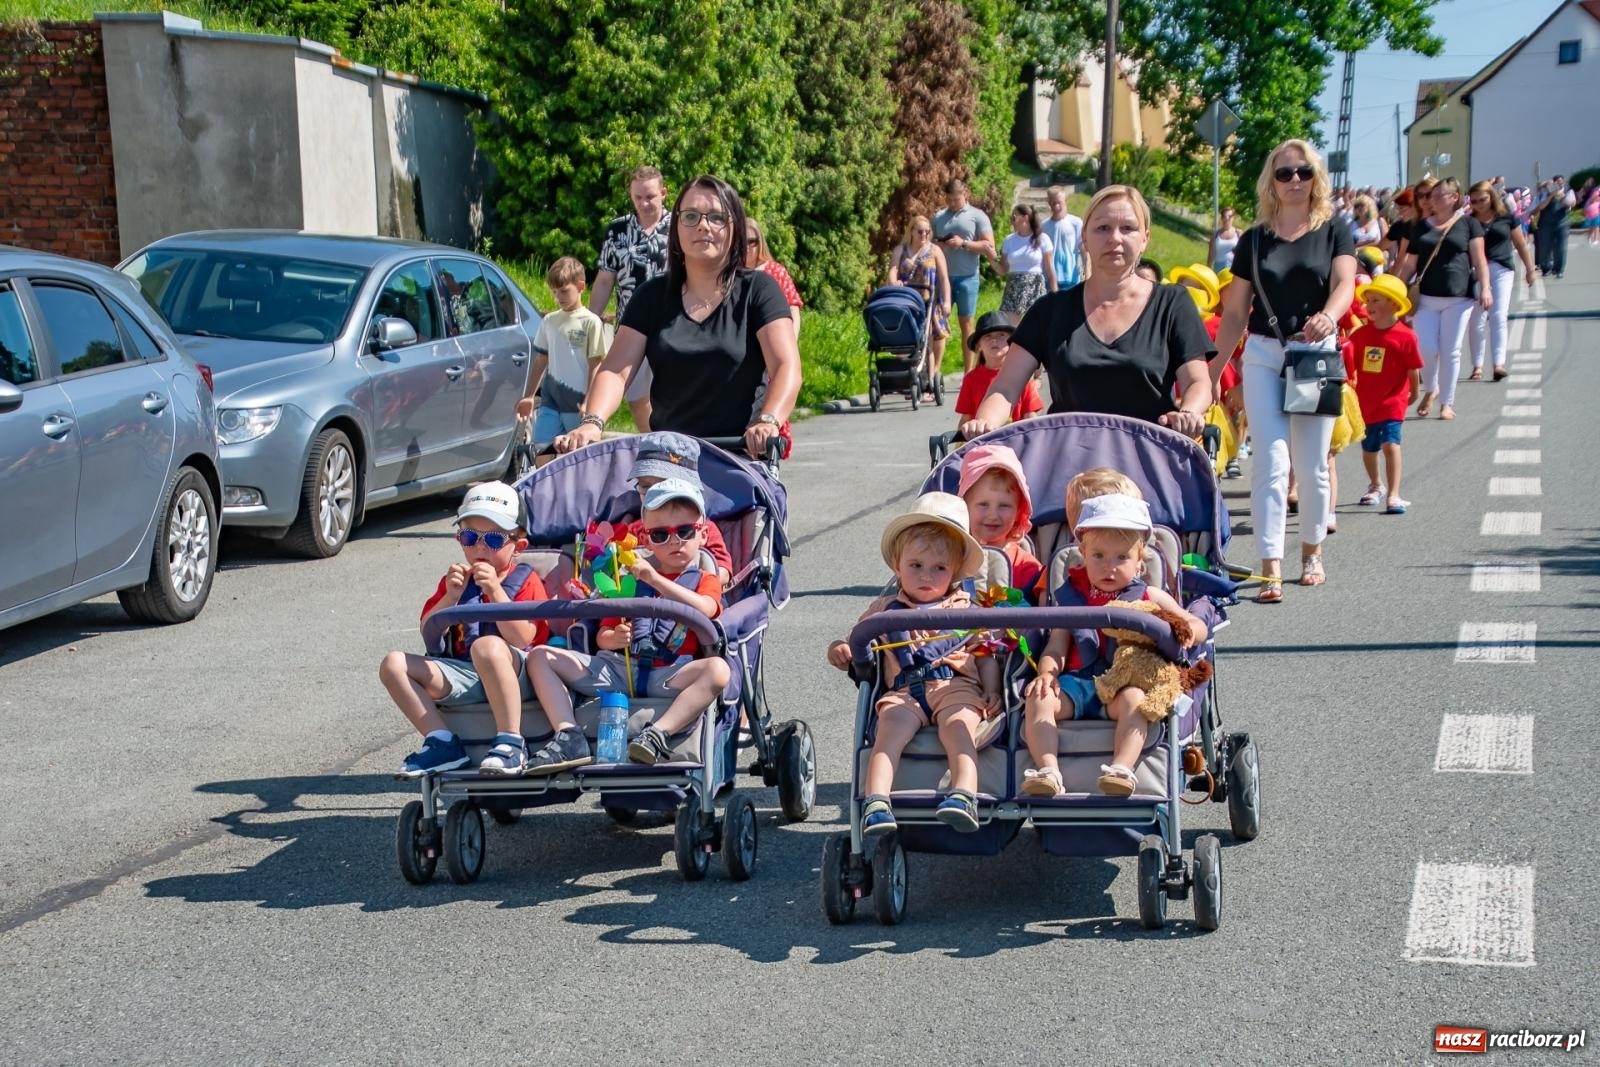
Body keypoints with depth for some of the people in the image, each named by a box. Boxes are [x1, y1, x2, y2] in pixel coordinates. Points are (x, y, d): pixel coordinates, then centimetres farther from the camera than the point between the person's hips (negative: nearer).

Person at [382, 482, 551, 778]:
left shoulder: (525, 580, 3)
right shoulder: (456, 579, 17)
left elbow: (522, 638, -13)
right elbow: (428, 631, 7)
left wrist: (495, 591, -18)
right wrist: (451, 596, -8)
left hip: (516, 676, -6)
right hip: (463, 677, 6)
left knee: (488, 646, -39)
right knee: (394, 664, -10)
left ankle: (509, 742, -33)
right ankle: (443, 743, -15)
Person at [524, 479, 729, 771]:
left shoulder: (705, 581, 15)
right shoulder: (631, 580, 24)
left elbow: (704, 609, -12)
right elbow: (602, 635, 19)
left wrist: (655, 579, -17)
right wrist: (612, 638, -6)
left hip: (669, 676, -4)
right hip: (617, 667, 4)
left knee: (717, 669, -34)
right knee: (540, 657, -7)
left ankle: (657, 734, -44)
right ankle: (569, 737, -26)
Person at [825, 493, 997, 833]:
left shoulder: (966, 608, 24)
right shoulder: (884, 610, 26)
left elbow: (987, 655, 21)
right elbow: (855, 649, 26)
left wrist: (992, 692, 2)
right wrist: (839, 651, 1)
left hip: (957, 687, 0)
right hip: (903, 692, 0)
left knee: (959, 727, -33)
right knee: (890, 727, -31)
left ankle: (964, 795, -51)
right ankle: (876, 800, -46)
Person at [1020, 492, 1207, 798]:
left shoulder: (1149, 598, 16)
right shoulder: (1072, 597, 19)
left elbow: (1197, 626, 16)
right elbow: (1056, 647, 12)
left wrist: (1189, 630, -10)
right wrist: (1046, 672, -11)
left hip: (1124, 683, -2)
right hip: (1077, 681, 2)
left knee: (1134, 700, -36)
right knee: (1038, 699, -26)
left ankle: (1121, 768, -49)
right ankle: (1048, 770, -37)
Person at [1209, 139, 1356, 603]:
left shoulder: (1334, 232, 4)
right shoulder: (1254, 240, 7)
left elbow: (1344, 283, -12)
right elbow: (1235, 312, 9)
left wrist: (1328, 316, -35)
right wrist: (1214, 369, 5)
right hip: (1262, 356, 0)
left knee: (1312, 466, 7)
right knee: (1270, 461, -9)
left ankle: (1311, 551, 27)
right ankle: (1271, 568, -11)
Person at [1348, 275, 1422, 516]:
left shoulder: (1405, 336, -12)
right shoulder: (1361, 334, 1)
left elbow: (1413, 368, -4)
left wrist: (1415, 392, 2)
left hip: (1392, 401, -5)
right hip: (1365, 402, 5)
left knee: (1390, 444, -18)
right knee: (1368, 448, 17)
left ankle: (1393, 496, -16)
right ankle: (1375, 485, 42)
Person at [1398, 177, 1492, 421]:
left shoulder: (1468, 223, 4)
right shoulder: (1422, 227, 12)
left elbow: (1479, 259, 0)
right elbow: (1410, 264, 14)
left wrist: (1485, 287, -11)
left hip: (1458, 298, -2)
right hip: (1425, 297, 2)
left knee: (1451, 351, 1)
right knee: (1427, 350, -5)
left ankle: (1447, 402, 11)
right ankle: (1430, 390, 21)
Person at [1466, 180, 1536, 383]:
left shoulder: (1506, 218, 4)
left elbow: (1521, 245, 10)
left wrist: (1529, 269, 12)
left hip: (1502, 270, -1)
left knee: (1498, 316, -11)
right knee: (1477, 320, 2)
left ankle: (1498, 363, -15)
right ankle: (1477, 366, 9)